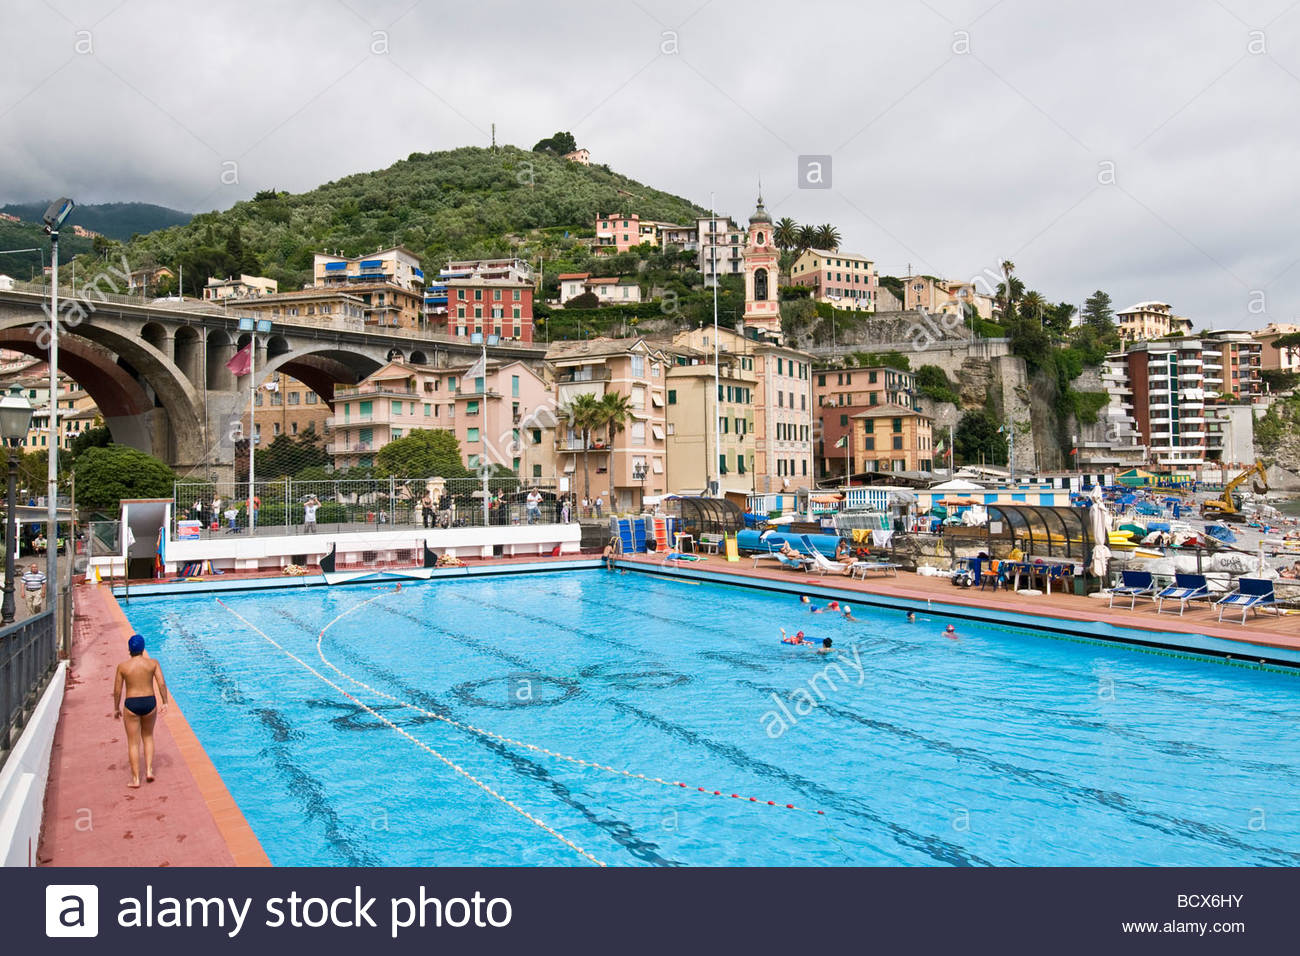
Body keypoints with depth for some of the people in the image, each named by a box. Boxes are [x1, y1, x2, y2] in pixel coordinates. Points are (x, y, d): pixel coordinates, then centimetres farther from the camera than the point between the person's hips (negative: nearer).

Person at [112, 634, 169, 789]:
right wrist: (165, 702, 1)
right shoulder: (153, 663, -3)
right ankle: (149, 770, 15)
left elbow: (117, 690, 0)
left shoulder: (122, 666, -4)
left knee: (133, 743, 8)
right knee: (148, 736, 24)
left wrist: (116, 709, 11)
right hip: (149, 702, 1)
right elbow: (162, 684, -7)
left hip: (131, 705, -1)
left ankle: (135, 779, 11)